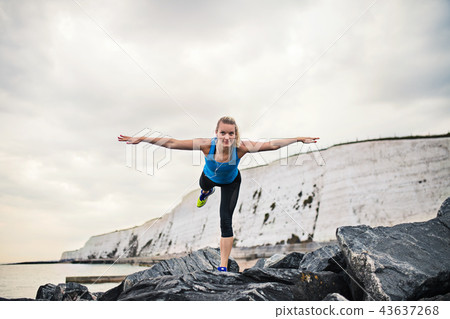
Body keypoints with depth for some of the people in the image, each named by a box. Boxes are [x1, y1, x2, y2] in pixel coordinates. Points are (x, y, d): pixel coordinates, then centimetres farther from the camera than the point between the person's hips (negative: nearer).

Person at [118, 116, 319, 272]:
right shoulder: (206, 145, -40)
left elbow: (273, 145, -32)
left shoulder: (241, 147, -40)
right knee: (204, 185, 35)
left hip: (231, 183, -1)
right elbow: (171, 143, -39)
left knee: (226, 221, -7)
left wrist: (299, 139, -31)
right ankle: (206, 192, 78)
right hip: (210, 177, 2)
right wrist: (140, 139, -41)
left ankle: (223, 266, 6)